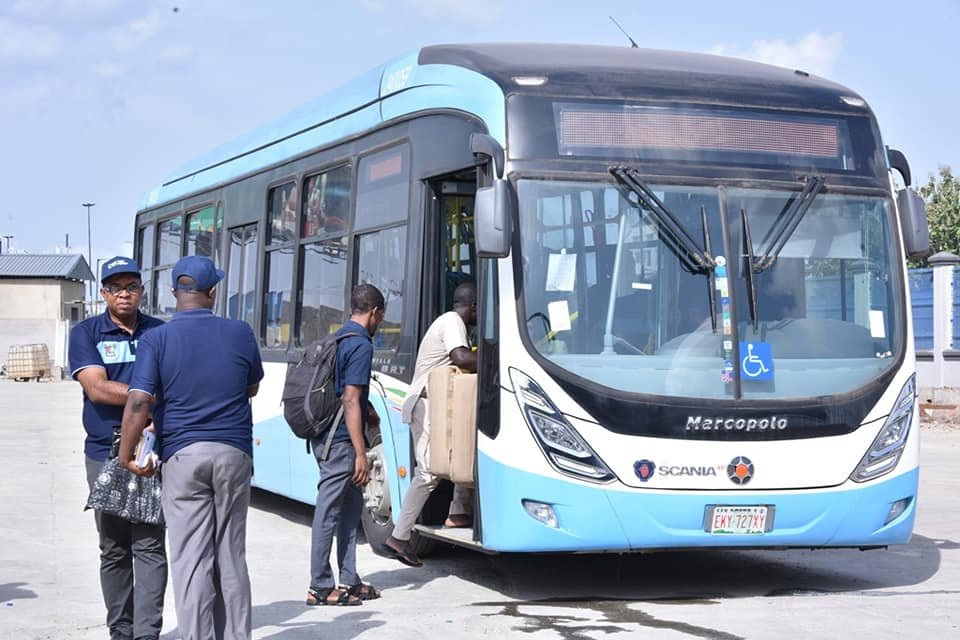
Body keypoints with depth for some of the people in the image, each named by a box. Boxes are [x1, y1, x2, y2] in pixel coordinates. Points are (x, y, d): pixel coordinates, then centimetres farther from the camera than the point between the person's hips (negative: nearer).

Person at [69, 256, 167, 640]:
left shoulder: (160, 332, 9)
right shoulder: (86, 333, 4)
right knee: (113, 550, 7)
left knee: (149, 546, -7)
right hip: (105, 453, 0)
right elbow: (97, 389, -9)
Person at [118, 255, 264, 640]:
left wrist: (126, 455, -4)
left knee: (191, 558, 0)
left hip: (182, 454, -2)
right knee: (232, 556, 12)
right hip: (234, 453, 2)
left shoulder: (157, 339, -7)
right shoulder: (240, 334, 0)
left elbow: (139, 402, -15)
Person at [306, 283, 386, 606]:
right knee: (329, 512, -3)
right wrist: (361, 453, -21)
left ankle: (348, 581, 19)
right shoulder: (361, 345, -15)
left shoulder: (338, 339, 14)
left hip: (326, 437, 10)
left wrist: (368, 411, 34)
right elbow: (350, 401, -21)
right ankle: (320, 587, 3)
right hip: (340, 441, -10)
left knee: (351, 504, 15)